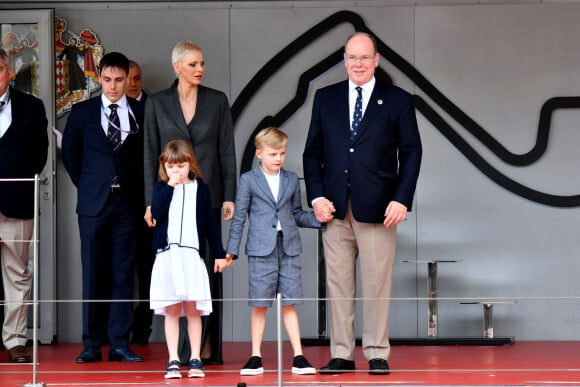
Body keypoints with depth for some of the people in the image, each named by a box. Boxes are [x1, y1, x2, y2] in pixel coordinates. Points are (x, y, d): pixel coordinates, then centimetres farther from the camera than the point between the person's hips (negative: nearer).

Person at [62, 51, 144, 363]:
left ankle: (119, 343, 5)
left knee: (123, 274, 1)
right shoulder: (82, 112, 6)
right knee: (93, 275, 0)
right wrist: (84, 185, 9)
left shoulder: (141, 113, 5)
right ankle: (92, 344, 5)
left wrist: (139, 189, 4)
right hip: (93, 203, 0)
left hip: (128, 203, 0)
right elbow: (69, 153, 14)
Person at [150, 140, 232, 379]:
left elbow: (210, 223, 12)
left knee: (193, 309, 1)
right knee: (171, 310, 1)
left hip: (193, 255, 0)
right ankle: (173, 361, 4)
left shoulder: (200, 189, 9)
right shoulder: (161, 188, 8)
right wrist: (170, 185, -10)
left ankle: (195, 359, 7)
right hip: (167, 255, 0)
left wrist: (220, 254, 10)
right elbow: (157, 212, -11)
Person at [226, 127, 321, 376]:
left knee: (289, 304, 2)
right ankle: (256, 357, 7)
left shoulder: (291, 180, 12)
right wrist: (232, 249, -1)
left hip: (289, 248, 2)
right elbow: (239, 216, 3)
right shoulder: (249, 180, 3)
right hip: (261, 249, -2)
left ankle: (298, 357, 2)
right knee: (259, 305, 0)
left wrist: (319, 219, 1)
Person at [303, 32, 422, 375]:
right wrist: (316, 196, -1)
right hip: (335, 208, 2)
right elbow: (313, 151, 11)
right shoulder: (325, 99, 12)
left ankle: (377, 355, 7)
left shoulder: (398, 101, 5)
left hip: (378, 208, -2)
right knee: (338, 284, 4)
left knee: (377, 284, 0)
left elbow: (411, 152, 2)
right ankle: (341, 355, 9)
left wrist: (401, 200, -8)